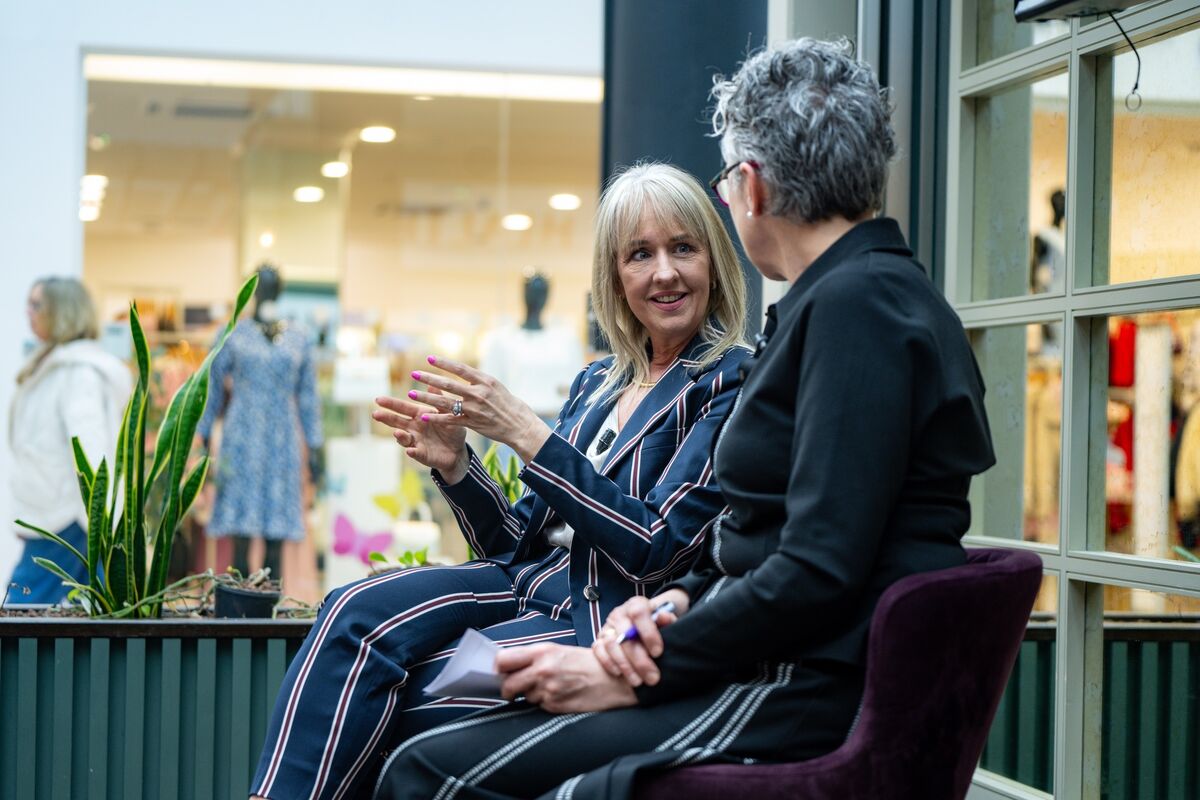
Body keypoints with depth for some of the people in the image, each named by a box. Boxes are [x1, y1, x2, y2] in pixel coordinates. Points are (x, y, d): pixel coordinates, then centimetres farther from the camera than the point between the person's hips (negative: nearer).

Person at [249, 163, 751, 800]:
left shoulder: (731, 384, -5)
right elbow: (521, 544, 16)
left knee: (374, 702, -22)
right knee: (356, 611, -21)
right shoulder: (598, 383, 16)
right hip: (532, 584, 6)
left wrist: (524, 432, -18)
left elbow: (655, 549, -15)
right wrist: (454, 466, -5)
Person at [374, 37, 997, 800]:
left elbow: (819, 573, -21)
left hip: (812, 697, -10)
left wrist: (632, 675, -14)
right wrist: (679, 602, 2)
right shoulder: (873, 290, 18)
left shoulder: (859, 302, -14)